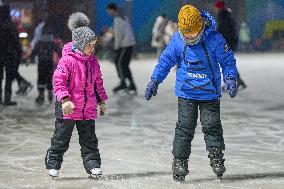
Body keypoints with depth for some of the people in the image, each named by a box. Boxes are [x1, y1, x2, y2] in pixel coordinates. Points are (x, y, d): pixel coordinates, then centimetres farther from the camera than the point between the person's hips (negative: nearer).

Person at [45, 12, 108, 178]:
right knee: (61, 138, 3)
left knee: (89, 139, 8)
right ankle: (53, 165, 14)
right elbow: (59, 81, -17)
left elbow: (98, 83, 18)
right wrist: (65, 99, -26)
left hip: (88, 109, 5)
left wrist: (102, 101, 20)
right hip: (68, 108, -5)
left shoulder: (93, 61, 7)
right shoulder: (68, 60, -14)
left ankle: (93, 165, 14)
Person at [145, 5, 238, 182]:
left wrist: (230, 79, -16)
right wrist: (154, 81, 1)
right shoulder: (177, 41, -6)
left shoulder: (214, 39, -12)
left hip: (210, 92, -1)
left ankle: (217, 158, 11)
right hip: (186, 92, 1)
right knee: (185, 127, -3)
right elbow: (165, 61, 5)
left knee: (212, 126, -1)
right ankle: (180, 161, 2)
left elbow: (228, 60, -3)